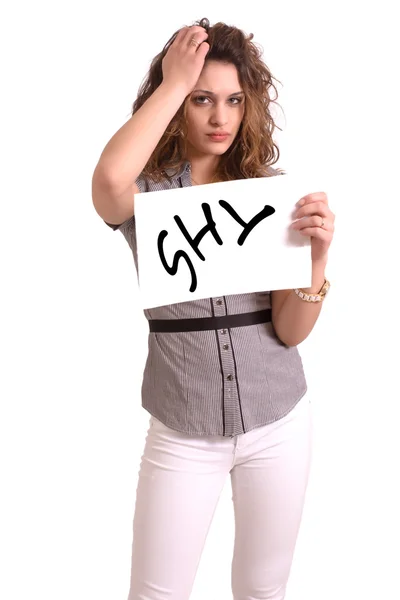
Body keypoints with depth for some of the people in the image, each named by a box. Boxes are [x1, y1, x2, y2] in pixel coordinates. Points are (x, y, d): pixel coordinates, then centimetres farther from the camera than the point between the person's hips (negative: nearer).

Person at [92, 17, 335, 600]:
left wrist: (318, 254, -24)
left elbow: (291, 332, -6)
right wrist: (173, 82, -22)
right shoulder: (147, 191, -7)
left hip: (279, 424, 2)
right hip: (183, 434, -1)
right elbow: (108, 181, -35)